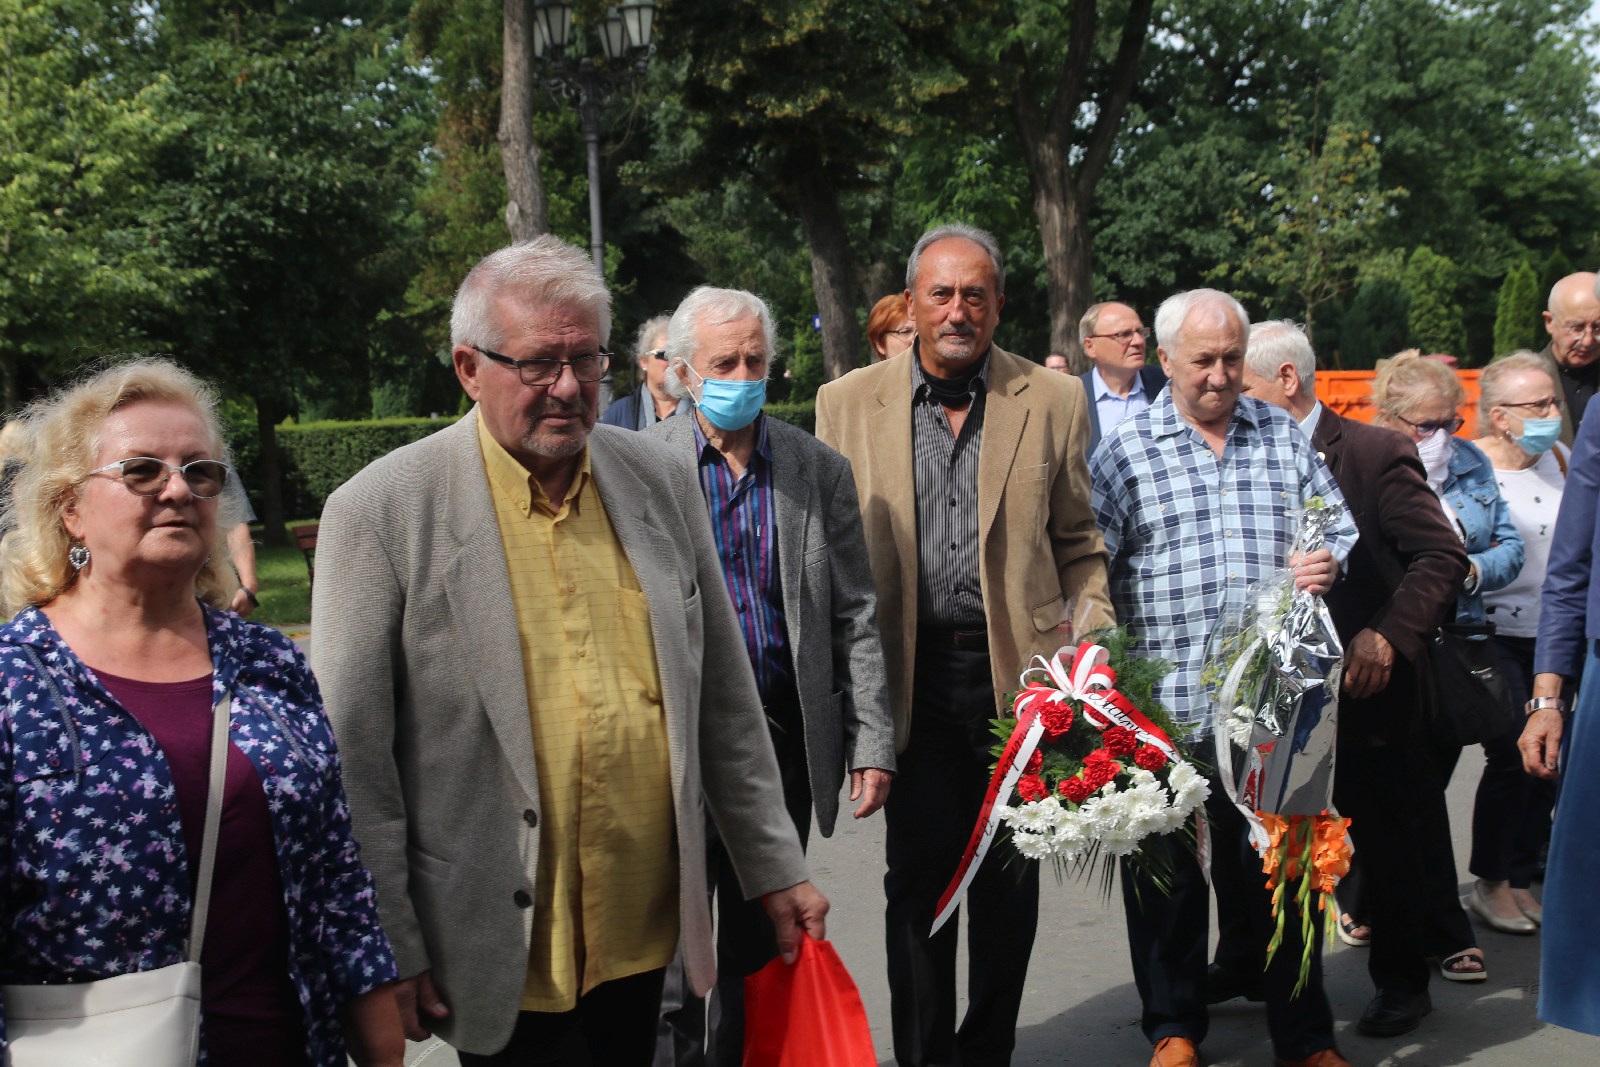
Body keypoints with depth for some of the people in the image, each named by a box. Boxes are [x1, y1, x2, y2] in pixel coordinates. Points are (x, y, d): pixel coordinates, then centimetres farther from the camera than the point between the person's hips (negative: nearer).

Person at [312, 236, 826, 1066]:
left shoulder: (662, 481, 4)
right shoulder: (382, 512, -10)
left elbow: (723, 698, 10)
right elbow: (353, 754, -9)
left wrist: (774, 869, 11)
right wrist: (386, 953, -9)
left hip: (647, 932, 4)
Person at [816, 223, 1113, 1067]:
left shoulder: (1053, 401, 4)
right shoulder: (847, 403, 4)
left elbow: (1080, 545, 7)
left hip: (1018, 667, 1)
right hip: (912, 673, 0)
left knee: (1009, 878, 10)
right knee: (918, 877, 4)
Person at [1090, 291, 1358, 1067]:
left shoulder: (1284, 438, 11)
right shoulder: (1125, 453, 0)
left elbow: (1340, 530, 16)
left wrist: (1329, 564, -7)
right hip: (1165, 711, -2)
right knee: (1167, 873, 10)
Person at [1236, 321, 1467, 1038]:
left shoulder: (1377, 454, -11)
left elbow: (1442, 557, -14)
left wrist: (1389, 635, -25)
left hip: (1361, 690, -4)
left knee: (1383, 843, 10)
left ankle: (1401, 981, 28)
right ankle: (1240, 961, 27)